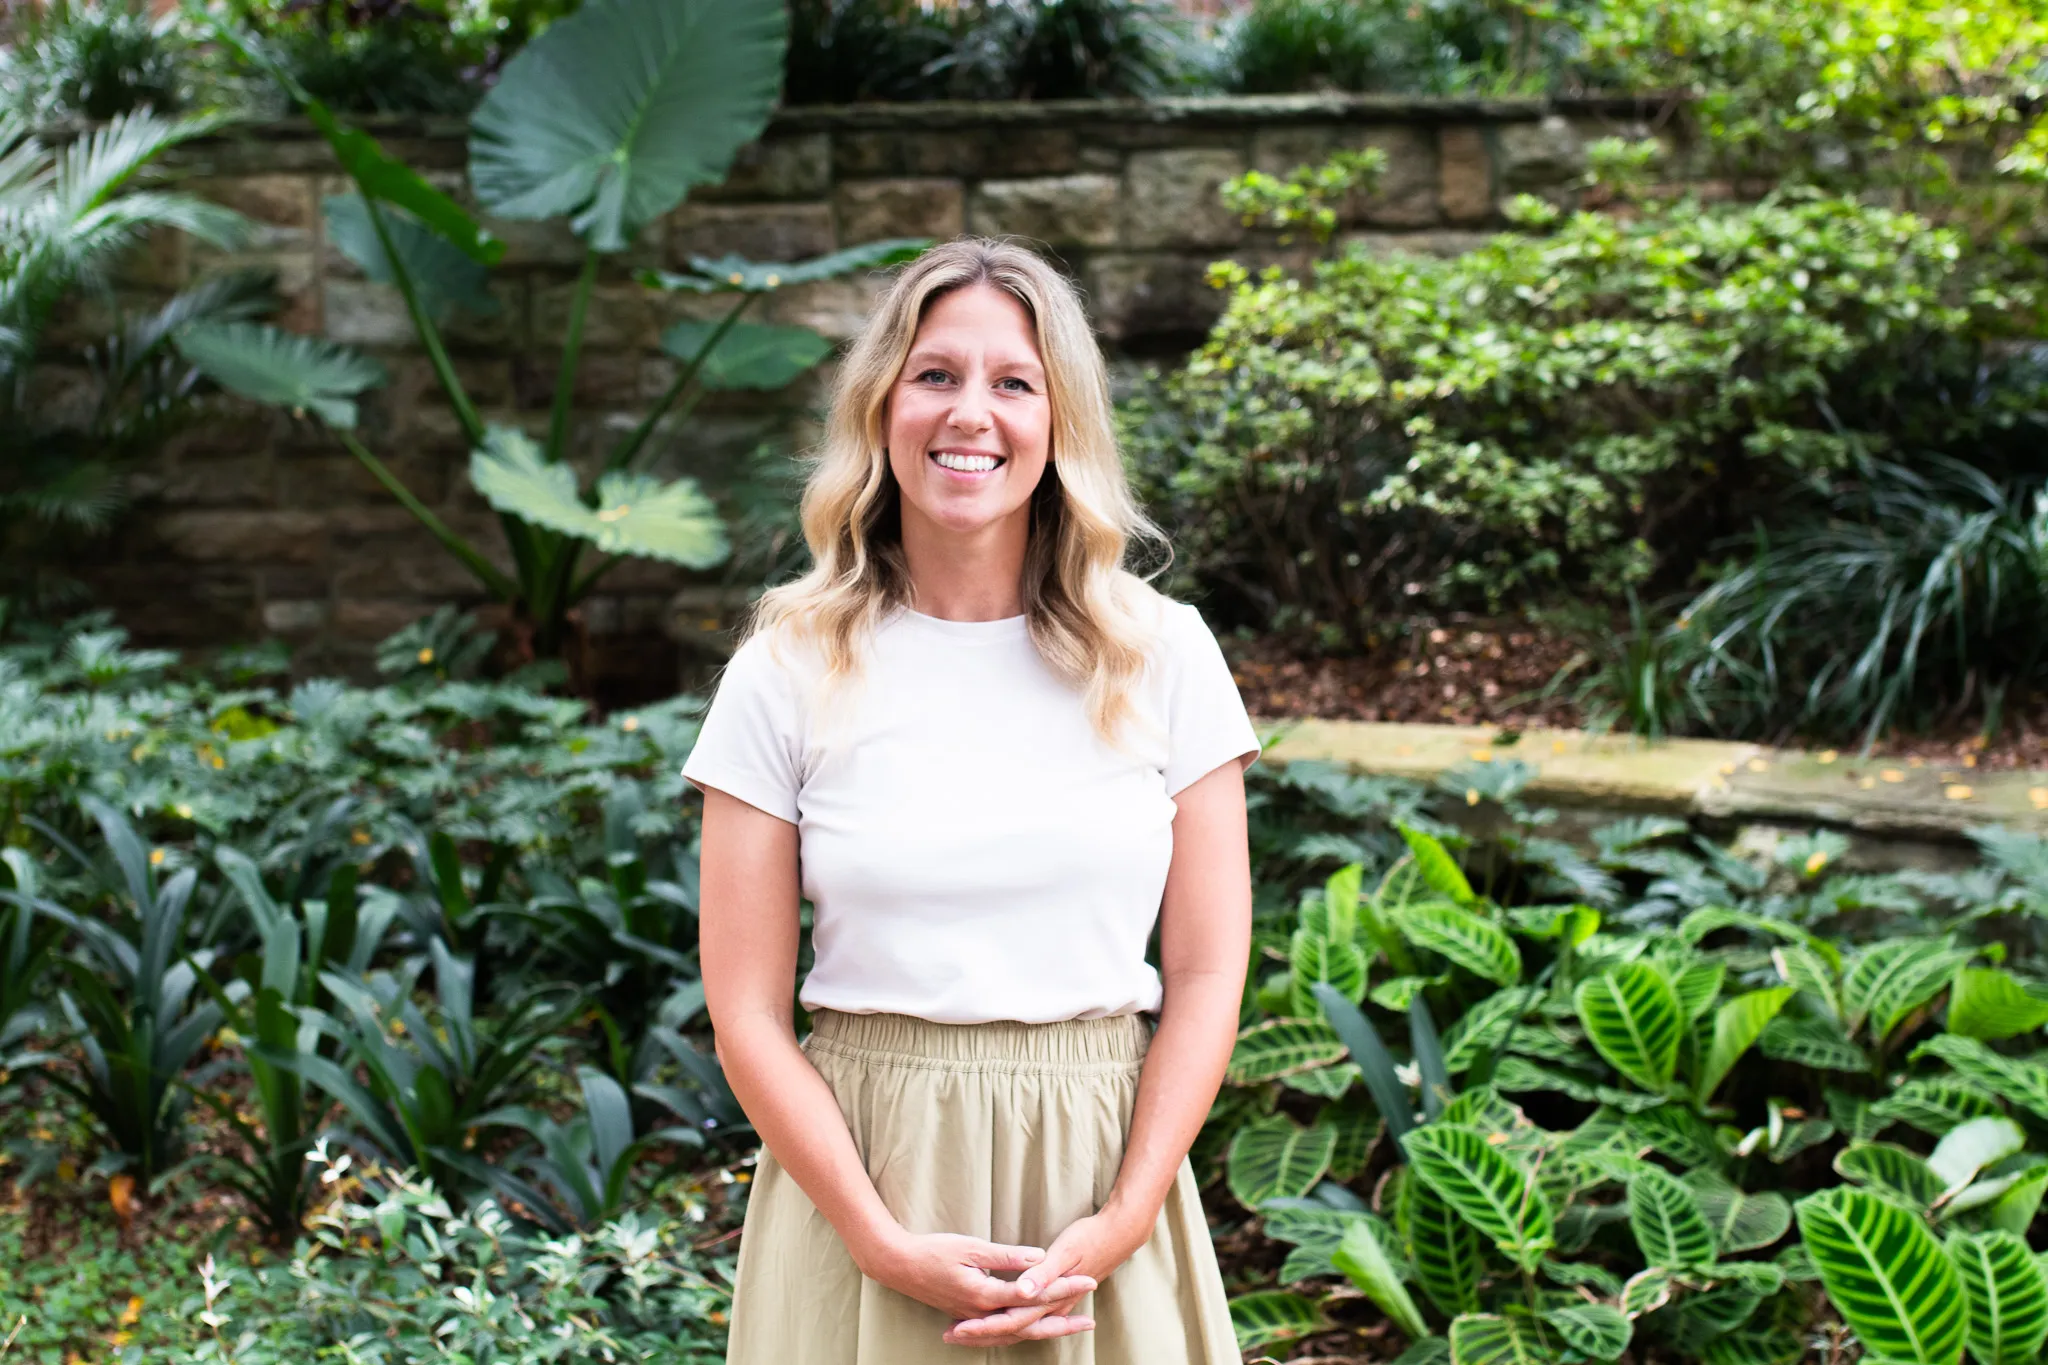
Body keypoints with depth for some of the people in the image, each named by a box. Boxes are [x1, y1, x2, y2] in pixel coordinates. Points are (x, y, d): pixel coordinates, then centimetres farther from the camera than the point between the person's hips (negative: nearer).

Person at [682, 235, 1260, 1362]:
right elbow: (746, 1015, -4)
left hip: (1099, 1173, 1)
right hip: (863, 1173, -1)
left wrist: (1116, 1228, -10)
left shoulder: (1163, 656, 0)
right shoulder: (788, 675, -2)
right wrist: (889, 1249, -12)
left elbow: (1206, 979, 0)